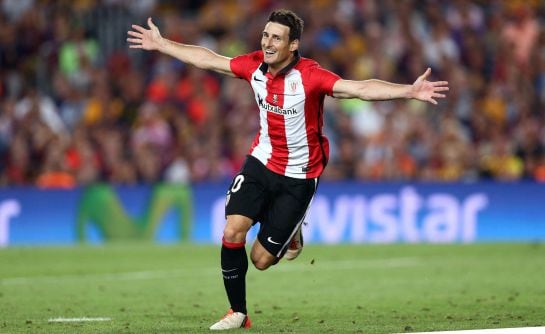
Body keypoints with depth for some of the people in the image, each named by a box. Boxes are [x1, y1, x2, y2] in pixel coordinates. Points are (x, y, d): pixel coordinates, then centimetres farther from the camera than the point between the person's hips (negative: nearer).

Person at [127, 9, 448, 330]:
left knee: (261, 259, -3)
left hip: (299, 176, -4)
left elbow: (362, 88, -35)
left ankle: (292, 233, 34)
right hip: (262, 161, 4)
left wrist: (409, 91, -48)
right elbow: (208, 59, 8)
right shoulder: (255, 65, -8)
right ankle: (238, 314, 2)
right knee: (233, 232, -16)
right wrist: (160, 44, 15)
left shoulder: (310, 76, -24)